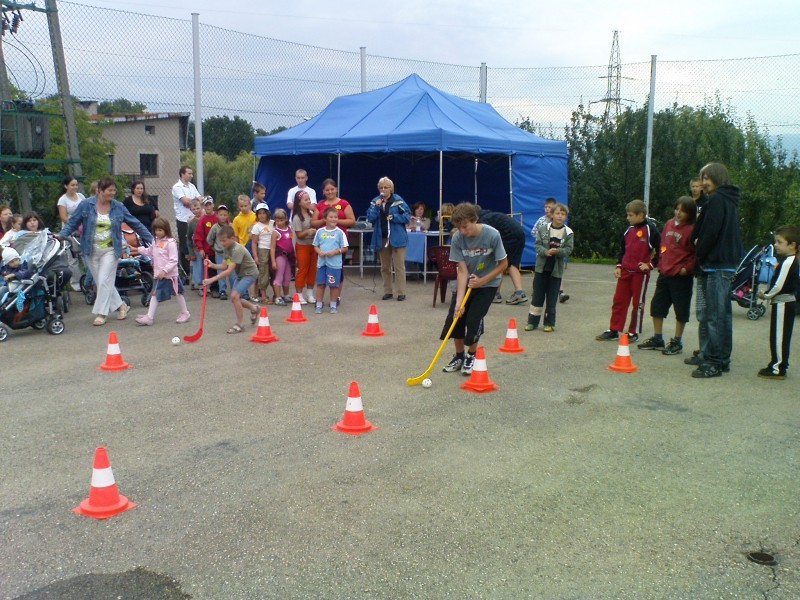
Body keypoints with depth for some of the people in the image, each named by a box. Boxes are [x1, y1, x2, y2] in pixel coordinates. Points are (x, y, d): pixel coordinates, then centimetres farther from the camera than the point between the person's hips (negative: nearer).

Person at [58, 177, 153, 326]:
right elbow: (72, 223, 0)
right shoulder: (86, 205, -4)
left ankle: (101, 313, 2)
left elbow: (135, 224, 6)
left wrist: (151, 239, 7)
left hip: (110, 250, -1)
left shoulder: (118, 207, -1)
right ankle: (120, 305, 23)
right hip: (91, 250, 1)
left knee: (104, 281, -7)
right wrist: (61, 235, -16)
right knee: (100, 282, 7)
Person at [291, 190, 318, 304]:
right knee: (302, 270, -1)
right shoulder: (297, 218, -12)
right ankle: (299, 295, 7)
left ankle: (310, 293, 21)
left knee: (312, 269, 10)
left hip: (313, 245, 6)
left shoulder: (311, 214, 5)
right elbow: (299, 235, -13)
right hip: (302, 246, -6)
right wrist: (307, 231, -32)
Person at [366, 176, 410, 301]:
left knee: (399, 266, -3)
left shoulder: (398, 200, -5)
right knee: (384, 267, 11)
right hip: (382, 238, 4)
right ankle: (387, 292, 21)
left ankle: (401, 293, 1)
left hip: (396, 238, -4)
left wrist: (394, 217, -16)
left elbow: (407, 216, -6)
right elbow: (370, 218, -3)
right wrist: (376, 206, -14)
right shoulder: (375, 201, 6)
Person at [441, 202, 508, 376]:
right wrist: (459, 301, -25)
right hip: (466, 283, 3)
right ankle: (459, 356, 19)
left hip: (488, 283, -3)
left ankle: (471, 356, 13)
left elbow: (503, 264, -13)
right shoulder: (457, 238, -19)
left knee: (474, 319, -12)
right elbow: (462, 270, -18)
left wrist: (482, 280, -20)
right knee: (455, 317, -4)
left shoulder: (492, 235, -25)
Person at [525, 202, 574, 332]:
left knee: (552, 298, 5)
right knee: (537, 295, 5)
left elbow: (568, 249, -5)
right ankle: (533, 321, 14)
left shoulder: (568, 232, -2)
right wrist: (546, 252, -23)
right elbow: (538, 245, -5)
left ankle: (549, 323, 16)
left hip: (556, 269, 0)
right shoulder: (543, 228, -1)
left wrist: (557, 251, -24)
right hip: (541, 266, 0)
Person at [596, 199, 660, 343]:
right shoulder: (629, 230, 9)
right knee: (618, 300, 7)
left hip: (640, 273, -6)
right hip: (625, 271, 6)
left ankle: (633, 333, 13)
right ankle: (613, 330, 13)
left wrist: (650, 264, -9)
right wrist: (618, 266, 9)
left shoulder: (650, 230, -9)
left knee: (637, 303, 4)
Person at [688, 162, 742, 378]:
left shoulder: (717, 200, -11)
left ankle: (714, 362, -8)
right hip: (728, 263, 10)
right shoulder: (730, 201, 19)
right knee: (722, 313, 14)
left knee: (715, 315, -9)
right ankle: (718, 357, 23)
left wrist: (700, 255, -5)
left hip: (716, 265, -10)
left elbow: (710, 232, -17)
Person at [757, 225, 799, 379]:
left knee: (779, 337, -4)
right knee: (782, 337, 15)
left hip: (782, 304, -10)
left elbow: (779, 285, -21)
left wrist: (766, 295, -7)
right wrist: (768, 295, 9)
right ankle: (781, 365, 22)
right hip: (787, 303, 10)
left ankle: (777, 368, 1)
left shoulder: (787, 262, -19)